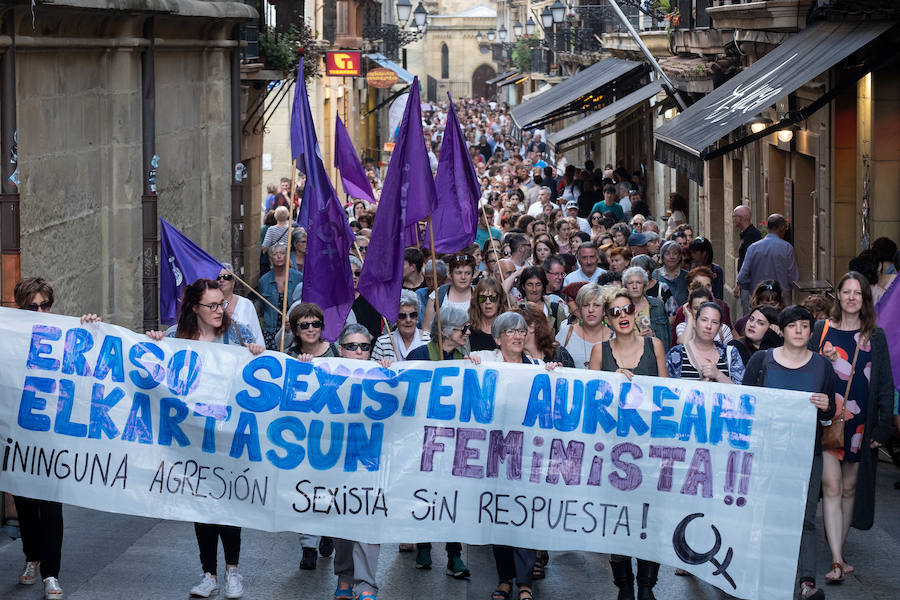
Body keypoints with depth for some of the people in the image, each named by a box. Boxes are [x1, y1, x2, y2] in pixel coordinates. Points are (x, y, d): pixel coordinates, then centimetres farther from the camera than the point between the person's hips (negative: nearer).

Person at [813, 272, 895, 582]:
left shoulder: (875, 336, 6)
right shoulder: (823, 330, 4)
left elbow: (885, 383, 5)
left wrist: (883, 426, -1)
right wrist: (824, 361, -13)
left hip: (861, 423, 1)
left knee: (849, 488, 7)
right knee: (831, 486, -9)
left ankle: (838, 551, 18)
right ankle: (837, 560, -14)